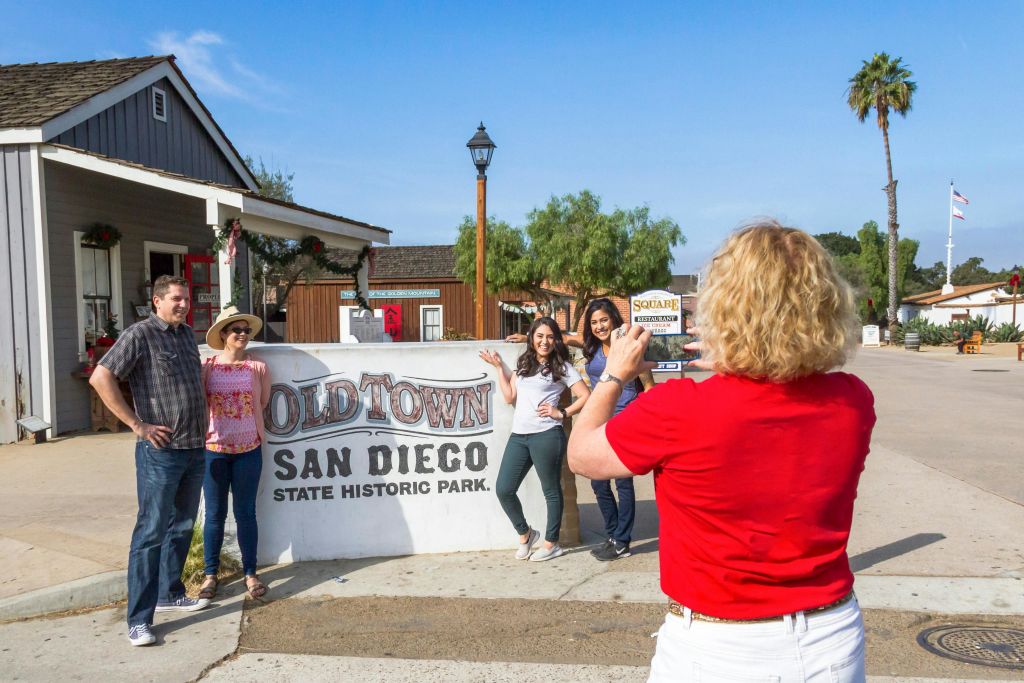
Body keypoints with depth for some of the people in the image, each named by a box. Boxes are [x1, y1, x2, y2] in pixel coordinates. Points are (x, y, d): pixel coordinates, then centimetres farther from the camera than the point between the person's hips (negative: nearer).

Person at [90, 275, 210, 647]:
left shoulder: (187, 334, 13)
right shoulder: (140, 334, -10)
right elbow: (101, 378, -17)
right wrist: (137, 424, -16)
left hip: (194, 449, 8)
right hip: (160, 451, -7)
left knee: (182, 527, 16)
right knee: (151, 531, -5)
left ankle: (169, 593, 32)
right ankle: (138, 619, 2)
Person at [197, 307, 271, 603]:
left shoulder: (258, 367, 0)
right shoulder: (207, 366, -3)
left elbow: (262, 403, 8)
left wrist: (244, 423, 6)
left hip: (249, 450, 0)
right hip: (214, 449, 0)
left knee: (246, 513, 8)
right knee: (214, 514, 8)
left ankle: (250, 573, 18)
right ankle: (210, 573, 22)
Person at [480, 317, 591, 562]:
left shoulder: (562, 367, 2)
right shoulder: (523, 364, 17)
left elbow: (586, 396, -3)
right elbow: (509, 397, 12)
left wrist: (562, 413, -9)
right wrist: (499, 366, 14)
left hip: (546, 436, -6)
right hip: (518, 435, 6)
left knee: (551, 490, 6)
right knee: (503, 490, 3)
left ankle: (551, 544, 20)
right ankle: (525, 533, 25)